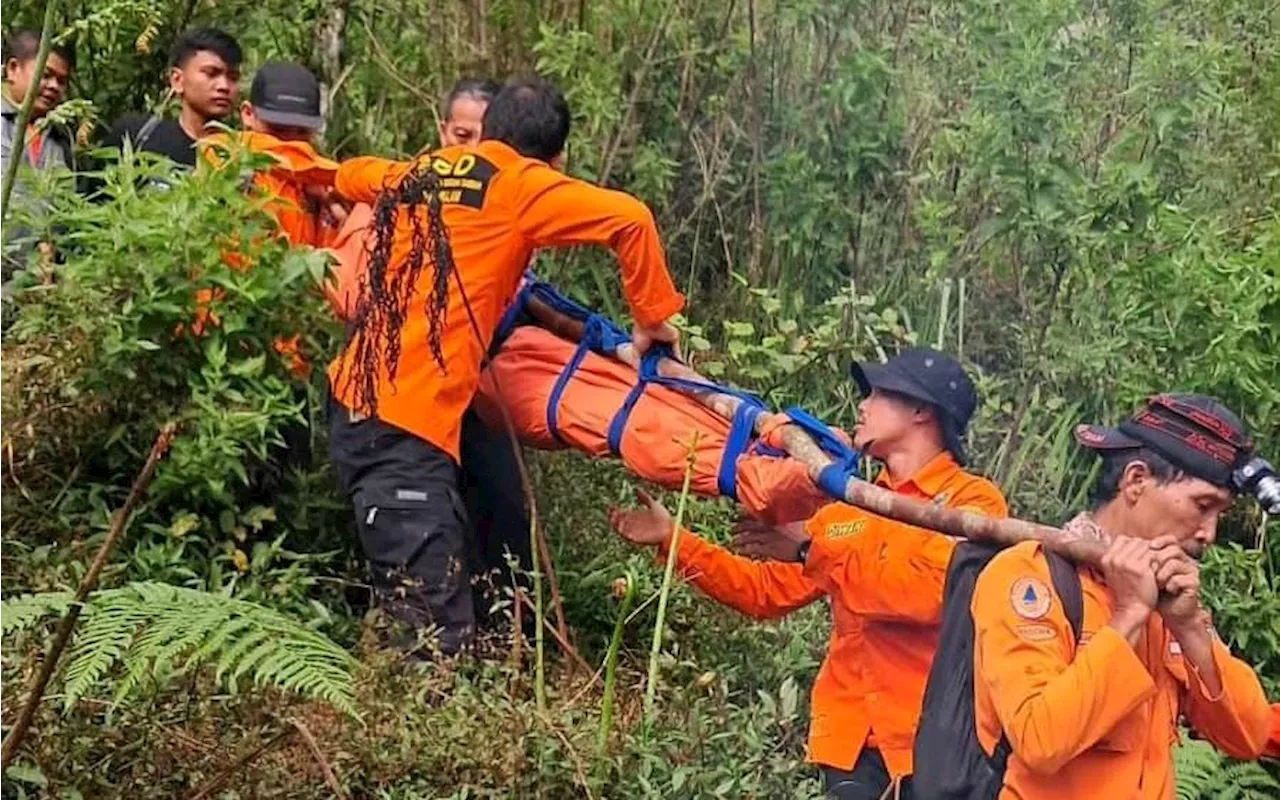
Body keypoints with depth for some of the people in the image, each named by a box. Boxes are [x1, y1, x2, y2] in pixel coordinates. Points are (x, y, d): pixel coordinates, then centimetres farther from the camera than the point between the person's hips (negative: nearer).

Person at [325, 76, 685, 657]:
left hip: (355, 398, 8)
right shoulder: (519, 184, -1)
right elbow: (629, 218, -14)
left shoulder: (415, 175, 18)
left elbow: (348, 176, 39)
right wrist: (654, 316, -1)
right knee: (442, 634, -11)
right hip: (407, 424, -8)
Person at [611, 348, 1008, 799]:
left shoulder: (972, 501, -4)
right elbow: (767, 591, 18)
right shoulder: (846, 509, 16)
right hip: (851, 735, 5)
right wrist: (674, 541, 10)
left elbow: (930, 593, -20)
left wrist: (813, 551, -18)